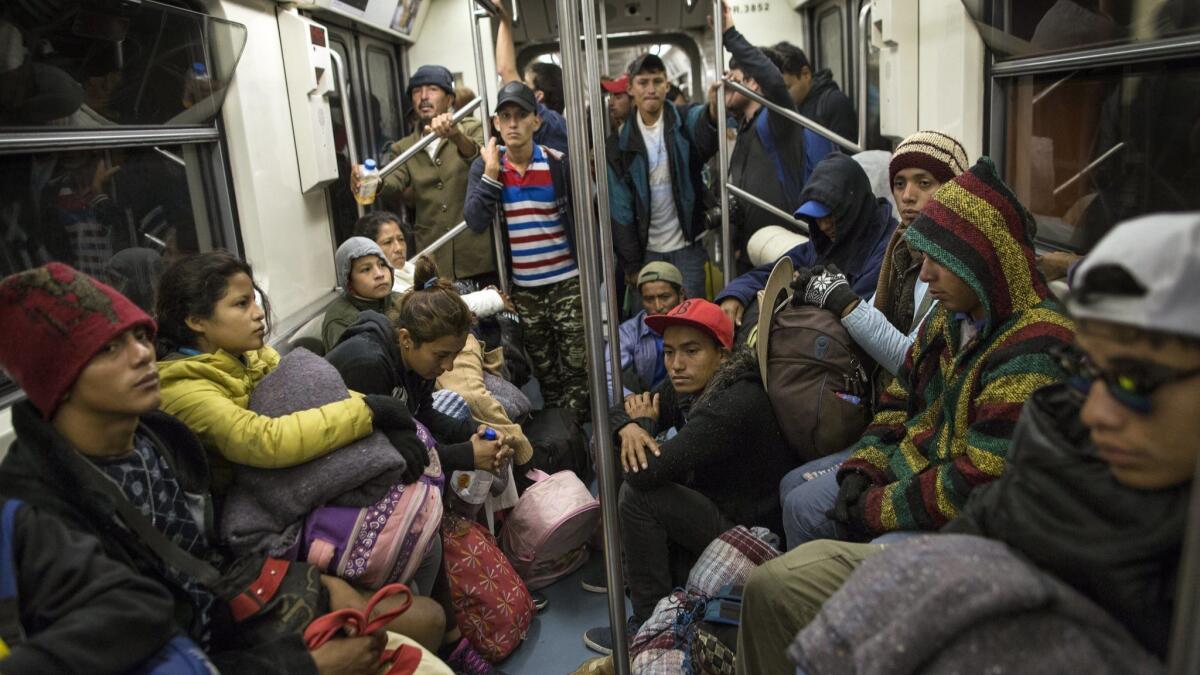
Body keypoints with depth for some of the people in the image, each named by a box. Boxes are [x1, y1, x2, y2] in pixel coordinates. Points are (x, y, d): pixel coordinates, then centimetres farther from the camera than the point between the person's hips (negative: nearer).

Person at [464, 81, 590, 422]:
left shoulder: (558, 163, -7)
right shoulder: (484, 166, -2)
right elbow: (475, 222, -14)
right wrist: (492, 171, -18)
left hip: (566, 283, -2)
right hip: (522, 289, 2)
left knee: (577, 368, 1)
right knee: (544, 372, 15)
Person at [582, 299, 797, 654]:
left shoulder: (735, 405, -30)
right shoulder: (685, 385, -3)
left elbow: (647, 472, -33)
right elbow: (619, 411, 4)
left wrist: (646, 425, -11)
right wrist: (630, 428, -21)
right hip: (714, 502, 9)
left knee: (637, 495, -20)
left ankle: (652, 623, -8)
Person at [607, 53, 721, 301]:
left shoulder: (685, 122, -5)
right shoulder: (620, 142, -2)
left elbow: (704, 128, -32)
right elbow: (620, 208, -2)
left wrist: (715, 109, -55)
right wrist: (631, 264, -3)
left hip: (688, 245, -1)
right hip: (648, 250, 2)